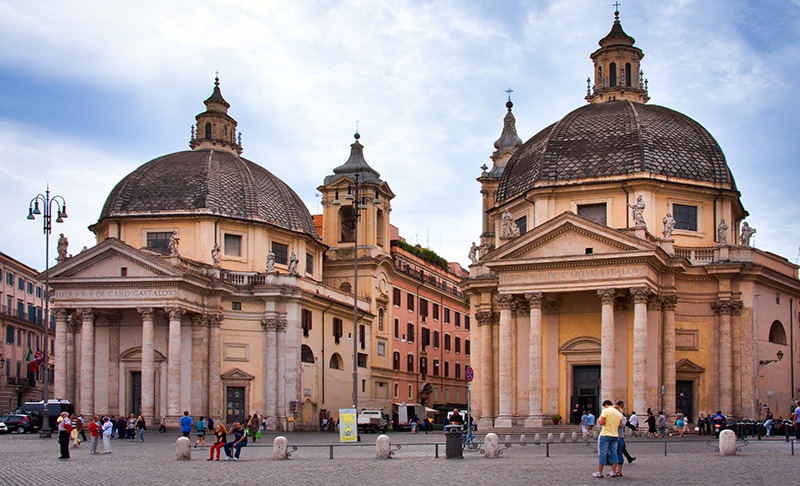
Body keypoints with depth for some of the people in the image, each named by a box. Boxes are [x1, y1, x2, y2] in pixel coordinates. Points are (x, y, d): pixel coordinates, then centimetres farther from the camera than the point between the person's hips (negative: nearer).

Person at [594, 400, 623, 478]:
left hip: (605, 435, -5)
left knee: (602, 454, 1)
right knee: (613, 453, 10)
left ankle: (599, 473, 4)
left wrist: (599, 420, 5)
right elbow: (619, 426, 9)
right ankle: (613, 472, 8)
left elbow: (602, 422, -16)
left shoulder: (605, 411, -8)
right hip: (615, 435, 5)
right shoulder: (619, 413, 9)